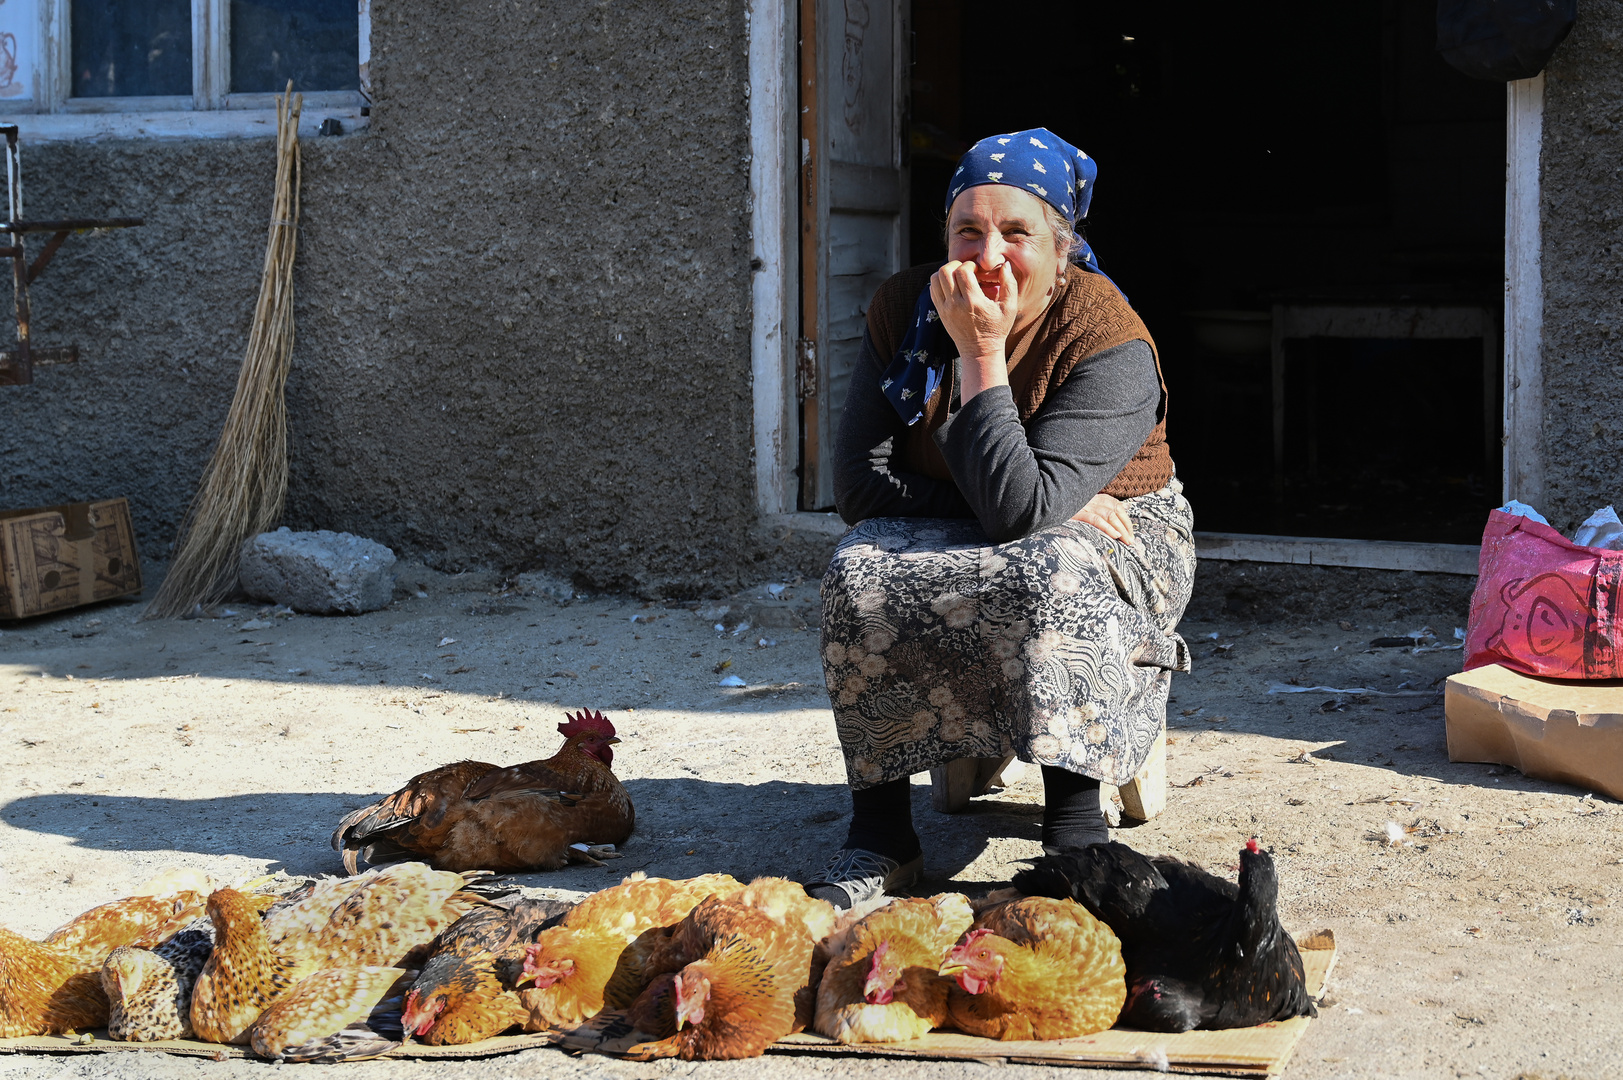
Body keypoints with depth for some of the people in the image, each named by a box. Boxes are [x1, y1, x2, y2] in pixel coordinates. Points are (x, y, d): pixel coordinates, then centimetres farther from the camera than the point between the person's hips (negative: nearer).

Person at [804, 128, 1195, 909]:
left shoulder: (1110, 345, -22)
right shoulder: (905, 310, -7)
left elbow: (1022, 508, -31)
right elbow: (858, 481, -12)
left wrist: (983, 354, -30)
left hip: (1109, 540, -4)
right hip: (954, 539, 4)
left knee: (1052, 572, -37)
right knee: (859, 570, -26)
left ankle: (1075, 830, -31)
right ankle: (878, 831, -19)